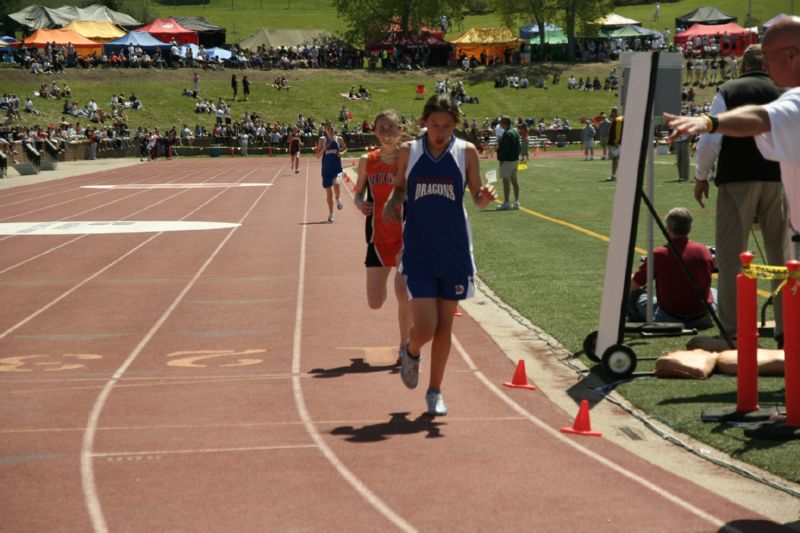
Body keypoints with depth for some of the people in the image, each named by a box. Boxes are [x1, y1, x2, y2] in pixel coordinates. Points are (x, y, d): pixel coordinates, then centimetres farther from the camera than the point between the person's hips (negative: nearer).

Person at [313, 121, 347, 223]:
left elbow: (345, 148, 19)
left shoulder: (339, 139, 1)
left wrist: (341, 153, -3)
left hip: (337, 167, -1)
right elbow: (318, 156, 0)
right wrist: (324, 148, -16)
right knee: (328, 193, 7)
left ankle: (338, 200, -1)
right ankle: (331, 214, 22)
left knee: (336, 183, -31)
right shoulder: (322, 140, 0)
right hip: (326, 168, 1)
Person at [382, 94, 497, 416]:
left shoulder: (466, 152, -2)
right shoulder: (408, 152, -1)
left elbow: (477, 199, 3)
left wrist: (486, 197, -20)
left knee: (444, 325, 9)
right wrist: (391, 204, -7)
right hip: (418, 251, -1)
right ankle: (411, 352, 28)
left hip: (454, 251, 1)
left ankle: (435, 392, 25)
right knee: (425, 327, -9)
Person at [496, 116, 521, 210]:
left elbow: (505, 149, -22)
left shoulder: (507, 134, -19)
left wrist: (501, 159, -14)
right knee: (514, 180, 13)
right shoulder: (515, 131, 12)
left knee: (506, 180, -6)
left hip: (507, 160, -10)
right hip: (515, 159, 10)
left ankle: (506, 203, -5)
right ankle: (516, 202, 17)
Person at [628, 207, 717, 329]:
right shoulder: (704, 251, -5)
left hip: (669, 319, -2)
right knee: (714, 292, 35)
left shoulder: (658, 254, -14)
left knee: (634, 295, 19)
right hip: (702, 320, 3)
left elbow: (633, 286, 0)